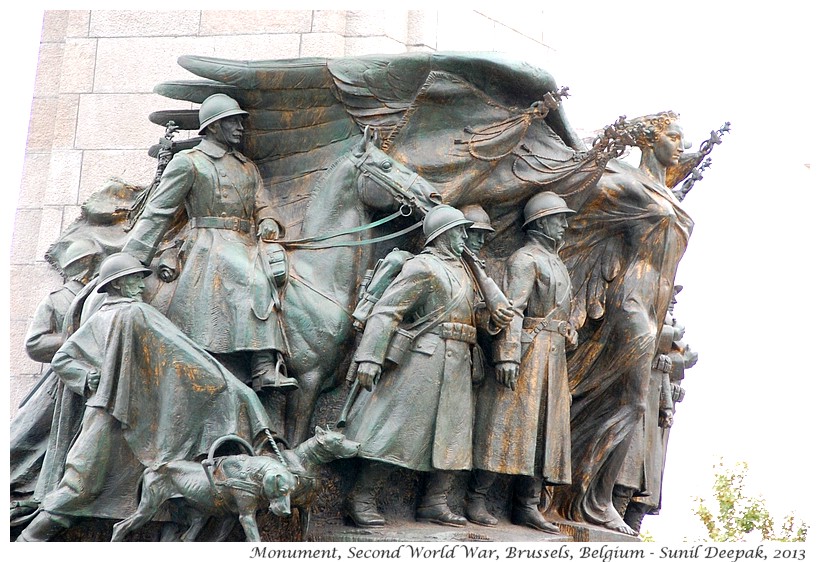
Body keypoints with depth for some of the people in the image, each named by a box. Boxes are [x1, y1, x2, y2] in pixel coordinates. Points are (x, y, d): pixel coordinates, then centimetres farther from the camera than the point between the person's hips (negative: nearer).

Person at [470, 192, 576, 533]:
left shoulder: (557, 264, 24)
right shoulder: (525, 258, -5)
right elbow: (512, 309, -15)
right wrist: (508, 355, -24)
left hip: (554, 353, 9)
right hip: (528, 348, -9)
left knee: (546, 428, 5)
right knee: (507, 422, -11)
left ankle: (527, 505, 6)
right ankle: (476, 499, -8)